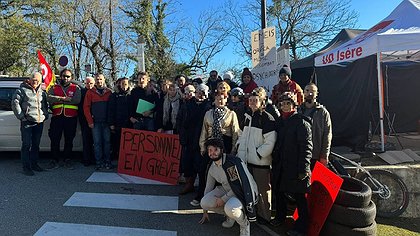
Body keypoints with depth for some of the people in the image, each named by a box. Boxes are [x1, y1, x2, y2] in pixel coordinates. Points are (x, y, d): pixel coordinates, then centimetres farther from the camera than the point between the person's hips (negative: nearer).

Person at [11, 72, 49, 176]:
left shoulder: (42, 92, 17)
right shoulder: (22, 90, 0)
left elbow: (46, 105, 26)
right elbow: (15, 103, -7)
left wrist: (45, 115, 12)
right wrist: (21, 116, -11)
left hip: (40, 122, 5)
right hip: (27, 122, -5)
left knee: (36, 145, 13)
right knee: (27, 145, -4)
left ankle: (34, 164, 23)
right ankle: (26, 167, 2)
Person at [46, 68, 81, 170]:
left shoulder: (76, 88, 8)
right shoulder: (54, 88, 14)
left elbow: (77, 100, -10)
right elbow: (49, 98, -5)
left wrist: (59, 99, -9)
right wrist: (66, 98, -14)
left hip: (71, 118, -1)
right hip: (57, 117, 1)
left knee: (69, 140, 7)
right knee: (54, 140, 2)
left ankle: (67, 160, 18)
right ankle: (56, 160, 14)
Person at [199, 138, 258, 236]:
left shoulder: (234, 162, -24)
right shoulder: (211, 167, -1)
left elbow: (245, 184, -22)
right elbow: (208, 187, 10)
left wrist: (223, 199, -19)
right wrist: (205, 212, 18)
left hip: (244, 192, -7)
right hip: (226, 190, 7)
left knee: (230, 208, -37)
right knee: (204, 202, -14)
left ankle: (245, 224, -2)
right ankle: (230, 215, 11)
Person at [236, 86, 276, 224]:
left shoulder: (267, 118, -12)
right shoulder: (248, 116, 11)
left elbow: (270, 142, -15)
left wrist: (258, 153, -14)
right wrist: (240, 148, 9)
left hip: (261, 161, -7)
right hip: (248, 159, 7)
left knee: (262, 189, 4)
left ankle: (264, 216, 20)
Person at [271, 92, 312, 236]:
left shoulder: (301, 122, -10)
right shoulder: (280, 122, 11)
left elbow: (306, 147, -15)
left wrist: (303, 168, -18)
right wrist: (274, 162, 12)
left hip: (295, 167, -7)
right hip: (280, 166, 7)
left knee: (299, 196, 3)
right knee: (279, 191, 17)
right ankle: (280, 216, 38)